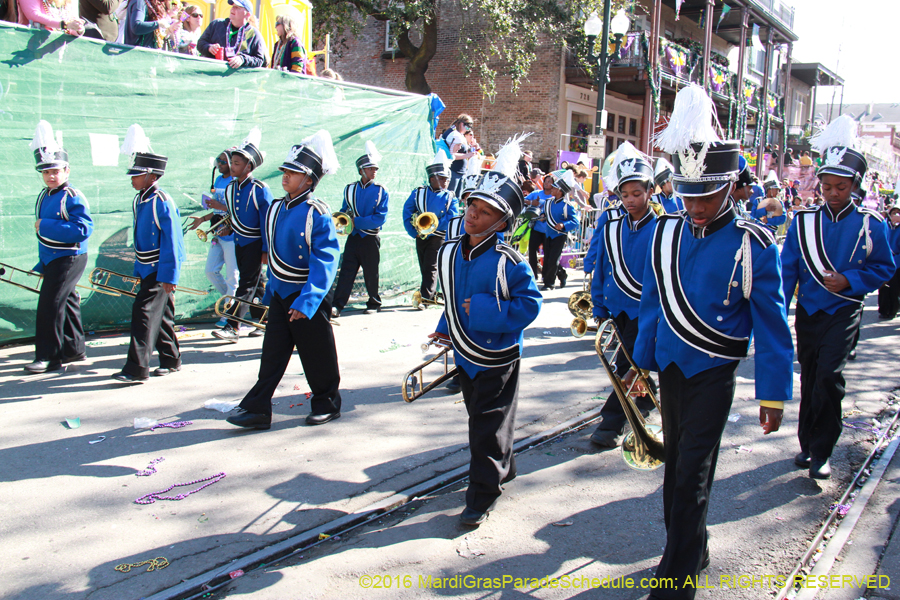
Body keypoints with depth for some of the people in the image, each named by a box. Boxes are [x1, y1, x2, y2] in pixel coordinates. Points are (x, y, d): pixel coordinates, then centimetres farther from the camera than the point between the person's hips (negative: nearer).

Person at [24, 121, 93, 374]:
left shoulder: (73, 198, -17)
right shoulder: (44, 196, 10)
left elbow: (83, 229, -28)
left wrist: (46, 226, -25)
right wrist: (42, 264, 19)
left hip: (69, 259, -9)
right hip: (51, 259, 9)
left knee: (50, 304, -10)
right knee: (67, 303, 18)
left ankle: (48, 357, -2)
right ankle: (74, 349, 30)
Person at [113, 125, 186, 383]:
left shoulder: (162, 203, -18)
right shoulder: (139, 200, 9)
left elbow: (171, 240, -20)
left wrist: (169, 274, -20)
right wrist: (139, 268, 20)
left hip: (161, 268, -9)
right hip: (147, 268, 9)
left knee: (144, 311, -12)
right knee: (161, 314, 15)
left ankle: (137, 367, -8)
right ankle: (171, 360, 27)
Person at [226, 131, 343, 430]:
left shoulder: (317, 214, -17)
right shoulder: (275, 209, 7)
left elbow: (324, 262, -24)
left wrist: (306, 300, -33)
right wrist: (271, 290, 20)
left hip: (310, 296, -6)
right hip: (280, 294, 6)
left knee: (317, 355, 6)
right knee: (272, 352, 7)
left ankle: (327, 403, 23)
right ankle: (257, 408, 11)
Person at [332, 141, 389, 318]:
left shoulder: (381, 192, -1)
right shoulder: (350, 189, 8)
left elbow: (380, 218, -10)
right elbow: (344, 211, 16)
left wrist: (356, 221, -16)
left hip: (371, 239, -2)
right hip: (353, 237, 2)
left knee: (371, 273, 7)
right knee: (346, 270, -6)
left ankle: (374, 303, 23)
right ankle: (337, 305, -8)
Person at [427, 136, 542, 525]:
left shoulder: (508, 262, -20)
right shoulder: (449, 253, 0)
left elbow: (530, 304, -20)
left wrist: (485, 311, -26)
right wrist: (446, 330, 7)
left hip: (497, 359, -7)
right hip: (465, 355, 7)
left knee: (489, 427, 3)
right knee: (480, 420, 21)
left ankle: (482, 496, 15)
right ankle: (502, 471, 42)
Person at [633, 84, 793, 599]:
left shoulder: (755, 246, -13)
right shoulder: (666, 233, 0)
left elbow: (772, 324, -9)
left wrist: (775, 392, -9)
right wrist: (642, 359, 14)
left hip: (714, 370, -5)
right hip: (671, 365, 5)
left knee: (692, 474, -5)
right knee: (677, 464, 16)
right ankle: (694, 548, 35)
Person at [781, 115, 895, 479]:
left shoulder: (870, 224, -4)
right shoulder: (804, 221, 0)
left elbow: (884, 268, 3)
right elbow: (787, 270, 2)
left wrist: (850, 280, -14)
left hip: (844, 311, -3)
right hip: (808, 311, 3)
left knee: (829, 374, -17)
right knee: (809, 378, 10)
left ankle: (822, 451, -4)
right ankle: (808, 443, 26)